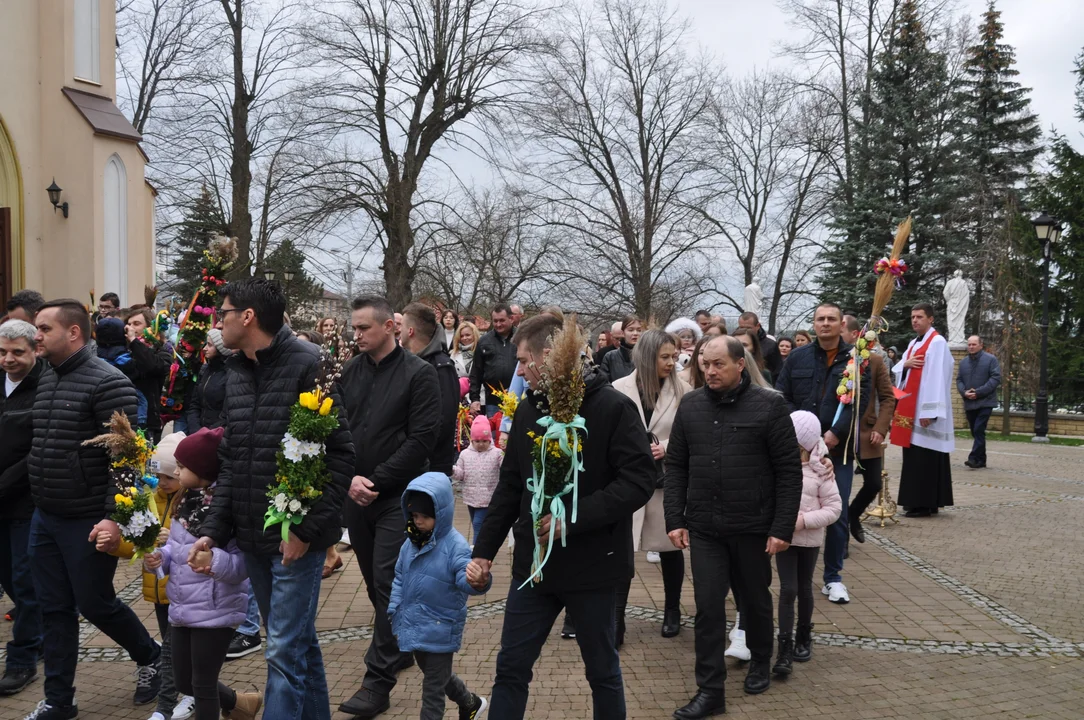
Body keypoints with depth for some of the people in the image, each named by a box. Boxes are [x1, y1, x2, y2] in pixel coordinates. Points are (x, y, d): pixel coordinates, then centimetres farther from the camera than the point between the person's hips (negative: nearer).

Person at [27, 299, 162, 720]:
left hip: (88, 521, -7)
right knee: (54, 610, 11)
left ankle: (151, 658, 29)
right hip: (44, 518, 7)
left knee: (95, 604, 5)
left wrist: (114, 517, -23)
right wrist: (37, 497, 16)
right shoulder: (46, 380, 8)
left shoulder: (107, 382, -16)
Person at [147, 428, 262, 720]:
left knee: (203, 684, 4)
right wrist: (159, 558, -6)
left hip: (215, 612, -9)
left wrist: (214, 560, -40)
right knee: (183, 681, 20)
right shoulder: (187, 503, 6)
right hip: (182, 609, 9)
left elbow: (243, 564, -23)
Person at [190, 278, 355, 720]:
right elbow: (230, 462, 13)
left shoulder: (307, 365, -13)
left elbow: (340, 454, -15)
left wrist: (307, 528, -17)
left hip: (296, 538, -7)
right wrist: (213, 530, 4)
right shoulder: (236, 372, 10)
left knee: (285, 650, -4)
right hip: (253, 536, 7)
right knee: (299, 642, 17)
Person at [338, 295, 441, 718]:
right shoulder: (351, 372, 7)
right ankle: (399, 649, 33)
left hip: (398, 496, -5)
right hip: (356, 495, 5)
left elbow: (423, 438, -13)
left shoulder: (418, 374, -8)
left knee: (388, 585, -7)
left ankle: (378, 681, -5)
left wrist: (377, 481, -15)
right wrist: (350, 477, -10)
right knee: (375, 583, 14)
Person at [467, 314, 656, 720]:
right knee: (511, 668, 8)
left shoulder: (612, 407, -13)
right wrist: (485, 549, 8)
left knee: (603, 671, 12)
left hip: (591, 564, -5)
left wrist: (575, 517, -24)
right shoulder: (528, 411, 5)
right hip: (533, 563, 5)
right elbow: (510, 487, 11)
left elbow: (639, 481, -18)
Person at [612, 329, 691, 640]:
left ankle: (672, 611, 32)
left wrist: (668, 447, -14)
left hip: (667, 480, 1)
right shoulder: (620, 389, -5)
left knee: (670, 546, 14)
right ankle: (616, 619, 3)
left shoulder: (682, 390, -4)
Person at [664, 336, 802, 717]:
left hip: (753, 525, -2)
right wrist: (675, 519, -1)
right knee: (708, 607, 1)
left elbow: (789, 470, -7)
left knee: (755, 599, 16)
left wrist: (783, 527, -11)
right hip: (703, 527, 2)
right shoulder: (690, 405, 1)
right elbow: (676, 466, 6)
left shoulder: (769, 405, -8)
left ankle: (760, 662, 40)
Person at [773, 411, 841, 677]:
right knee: (788, 589, -6)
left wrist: (805, 520, -18)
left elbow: (834, 508, -8)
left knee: (804, 588, 14)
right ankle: (785, 648, -4)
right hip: (783, 536, 0)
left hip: (809, 539, 0)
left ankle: (804, 638, 33)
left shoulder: (820, 471, -8)